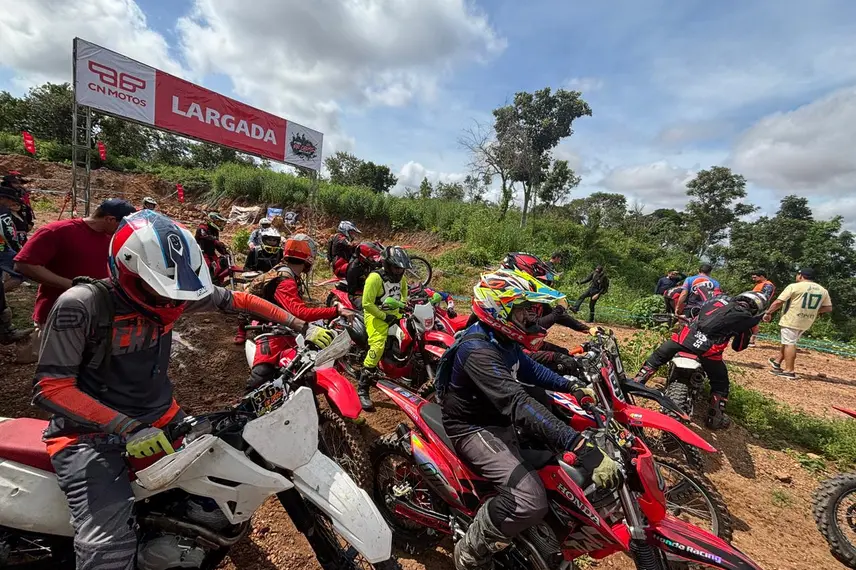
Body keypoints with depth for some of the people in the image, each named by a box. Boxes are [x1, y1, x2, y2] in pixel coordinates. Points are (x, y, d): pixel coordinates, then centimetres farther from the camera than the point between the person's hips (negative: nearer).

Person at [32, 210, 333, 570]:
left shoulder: (173, 292, -7)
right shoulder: (80, 306, -21)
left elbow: (237, 301, 0)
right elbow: (50, 387, -19)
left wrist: (302, 327, -4)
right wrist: (127, 428, -28)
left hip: (161, 417, 6)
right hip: (91, 432, -5)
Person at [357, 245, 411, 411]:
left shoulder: (400, 276, 3)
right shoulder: (375, 277, -19)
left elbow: (404, 287, 26)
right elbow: (367, 303, -20)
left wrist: (404, 303, 8)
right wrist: (384, 316, -18)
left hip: (395, 314, 8)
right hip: (376, 316, -7)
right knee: (378, 347, -26)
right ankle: (362, 389, -18)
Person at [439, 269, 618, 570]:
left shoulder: (503, 339, 1)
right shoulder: (477, 349, -30)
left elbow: (529, 369, 21)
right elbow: (518, 405, -41)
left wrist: (571, 385, 11)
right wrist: (582, 448, -45)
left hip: (499, 418, 10)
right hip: (474, 429, -10)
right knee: (531, 501, -28)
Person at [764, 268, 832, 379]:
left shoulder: (794, 286, -11)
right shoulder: (823, 290, 9)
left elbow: (778, 302, -14)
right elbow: (828, 307, 13)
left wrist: (768, 313, -4)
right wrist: (812, 310, 22)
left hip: (791, 320, -7)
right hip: (806, 323, 7)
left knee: (789, 343, -3)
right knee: (789, 342, 19)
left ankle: (789, 371, -5)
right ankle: (778, 362, 28)